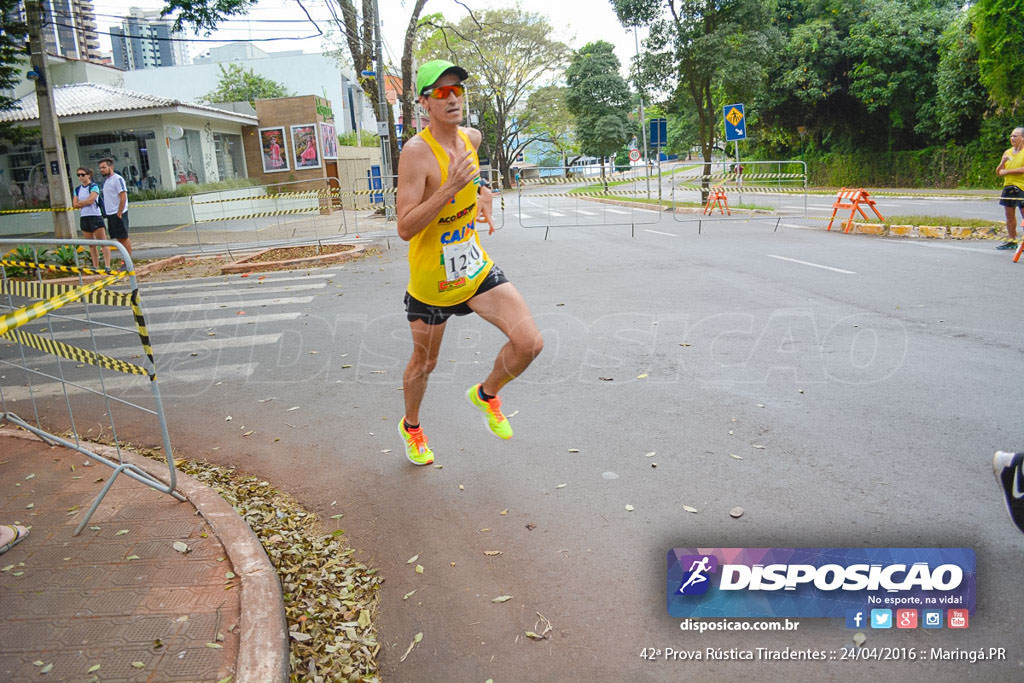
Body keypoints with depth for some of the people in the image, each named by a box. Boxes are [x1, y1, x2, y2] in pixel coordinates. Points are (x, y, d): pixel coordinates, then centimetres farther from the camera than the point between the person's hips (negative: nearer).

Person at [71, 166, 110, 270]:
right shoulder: (77, 189, 14)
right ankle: (95, 266, 14)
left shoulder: (94, 186, -4)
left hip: (95, 216, -7)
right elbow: (75, 204, 5)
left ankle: (107, 266, -15)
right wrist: (86, 203, -6)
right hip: (83, 218, 7)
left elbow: (91, 200, -15)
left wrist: (80, 203, -2)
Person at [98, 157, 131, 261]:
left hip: (118, 214, -9)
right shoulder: (106, 180, 17)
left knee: (124, 238, -6)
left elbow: (123, 197, -18)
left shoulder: (117, 179, -11)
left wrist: (119, 213, -20)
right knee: (119, 238, 10)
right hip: (110, 214, 9)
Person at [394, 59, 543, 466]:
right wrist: (451, 188, -35)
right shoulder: (416, 151, -21)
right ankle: (411, 426, 46)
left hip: (477, 269, 5)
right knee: (424, 364, 15)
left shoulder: (471, 138, 1)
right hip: (430, 280, -5)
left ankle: (486, 395, 19)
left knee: (529, 343, -11)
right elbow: (405, 229, -28)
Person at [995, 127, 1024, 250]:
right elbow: (998, 172, 14)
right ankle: (1011, 241, 16)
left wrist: (1007, 171, -13)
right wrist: (1003, 162, -4)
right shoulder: (1007, 152, 14)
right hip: (1008, 187, 6)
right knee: (1009, 215, 9)